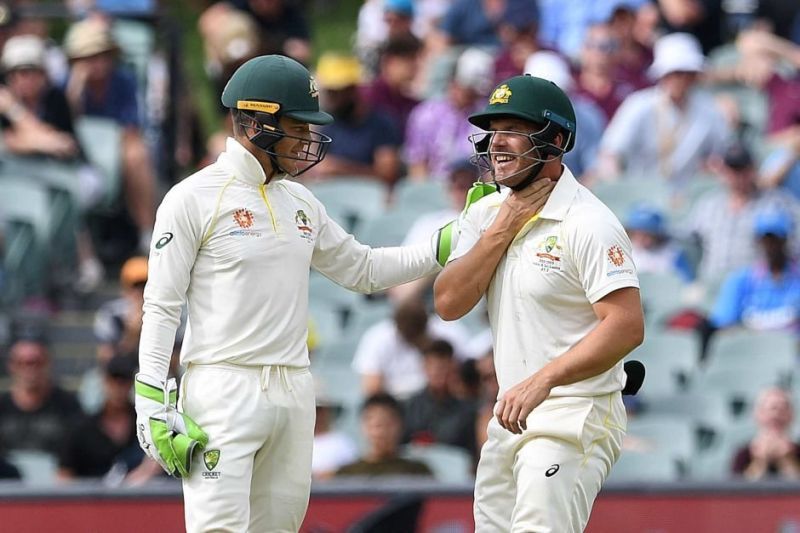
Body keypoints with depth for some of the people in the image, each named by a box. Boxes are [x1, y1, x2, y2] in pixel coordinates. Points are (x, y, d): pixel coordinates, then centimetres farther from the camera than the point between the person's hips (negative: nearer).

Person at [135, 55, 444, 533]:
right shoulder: (194, 198, -5)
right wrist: (152, 399, -13)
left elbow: (363, 269, 24)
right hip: (223, 389, -7)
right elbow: (161, 306, -6)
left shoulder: (301, 203, 15)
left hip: (294, 392, 7)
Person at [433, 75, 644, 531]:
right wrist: (503, 229, -8)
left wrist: (541, 380, -28)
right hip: (511, 417, 8)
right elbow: (449, 304, 1)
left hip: (574, 420, -8)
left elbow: (627, 326, -21)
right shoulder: (487, 213, 10)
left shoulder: (588, 223, -14)